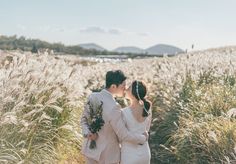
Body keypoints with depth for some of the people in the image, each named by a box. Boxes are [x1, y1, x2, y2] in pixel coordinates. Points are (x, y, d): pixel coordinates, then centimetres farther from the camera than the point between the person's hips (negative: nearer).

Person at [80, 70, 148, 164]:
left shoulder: (92, 97, -10)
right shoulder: (113, 107, -33)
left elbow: (84, 119, 2)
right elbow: (124, 135, -26)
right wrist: (143, 138, -10)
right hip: (107, 153, -6)